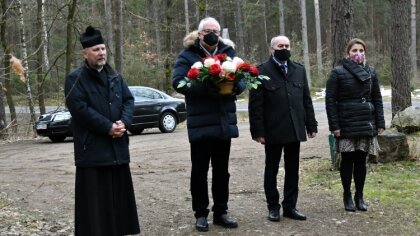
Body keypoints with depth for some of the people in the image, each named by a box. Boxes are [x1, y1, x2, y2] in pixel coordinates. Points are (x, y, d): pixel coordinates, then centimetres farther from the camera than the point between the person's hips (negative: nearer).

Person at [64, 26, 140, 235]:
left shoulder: (115, 76, 15)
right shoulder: (75, 78, -6)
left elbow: (129, 100, 9)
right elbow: (80, 108, -16)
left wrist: (124, 122, -10)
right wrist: (108, 127, -17)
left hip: (117, 147, 6)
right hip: (92, 148, -6)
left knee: (118, 193, 12)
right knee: (95, 198, -3)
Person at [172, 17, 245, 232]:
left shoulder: (228, 53, 10)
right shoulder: (187, 55, -3)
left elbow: (242, 79, 7)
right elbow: (178, 82, -16)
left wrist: (233, 85, -17)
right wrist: (206, 86, -28)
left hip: (224, 122, 4)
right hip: (200, 123, -4)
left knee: (221, 170, 12)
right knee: (199, 171, 4)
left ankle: (220, 212, 22)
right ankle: (200, 214, 15)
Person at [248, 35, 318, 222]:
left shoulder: (299, 70, 11)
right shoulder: (262, 71, -4)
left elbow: (306, 100, 12)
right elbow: (255, 105, -7)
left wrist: (311, 125, 6)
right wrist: (258, 131, -12)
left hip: (295, 130, 4)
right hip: (273, 131, -4)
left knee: (292, 170, 9)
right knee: (271, 170, 8)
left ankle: (290, 206, 19)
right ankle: (273, 207, 18)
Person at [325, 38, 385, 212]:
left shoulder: (370, 72, 9)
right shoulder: (338, 72, -4)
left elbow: (377, 98, 12)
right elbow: (330, 100, -6)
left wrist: (380, 123, 5)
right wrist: (334, 125, -11)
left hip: (366, 124, 3)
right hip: (346, 124, -3)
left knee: (361, 160, 7)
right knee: (347, 160, 3)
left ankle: (359, 196, 17)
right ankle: (347, 196, 14)